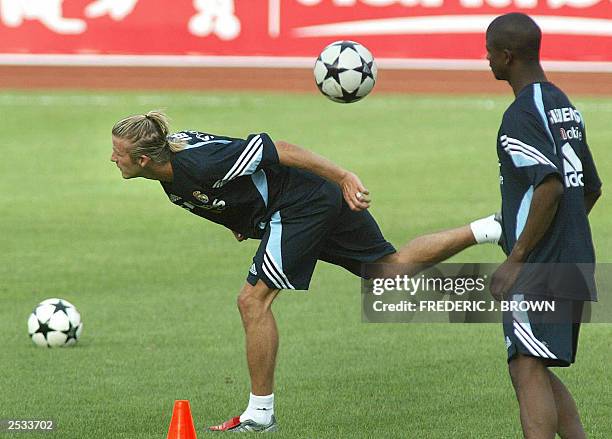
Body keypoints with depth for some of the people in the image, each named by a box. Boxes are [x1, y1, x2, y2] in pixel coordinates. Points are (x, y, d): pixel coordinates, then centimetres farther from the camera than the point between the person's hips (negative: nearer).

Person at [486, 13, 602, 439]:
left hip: (539, 270, -10)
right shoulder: (566, 106, 16)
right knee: (539, 372, 18)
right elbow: (591, 188, 23)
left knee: (527, 370, -16)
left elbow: (549, 187, -24)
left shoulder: (521, 116, -13)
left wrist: (516, 259, -20)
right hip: (575, 267, 10)